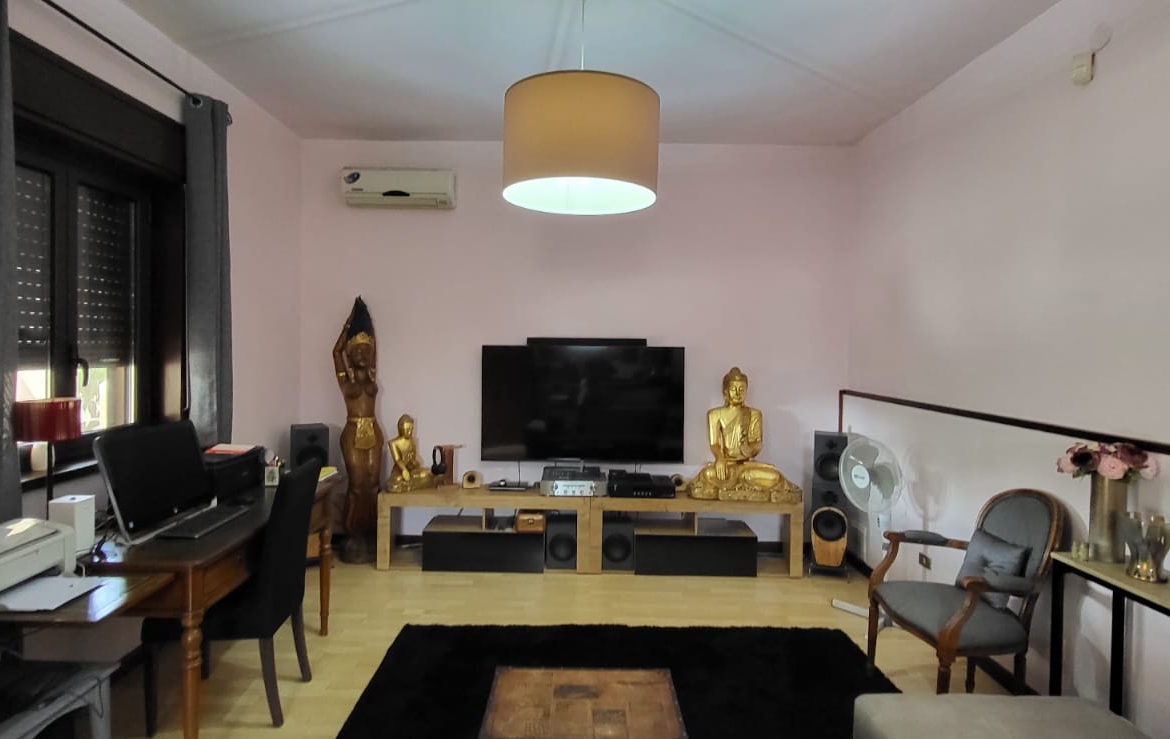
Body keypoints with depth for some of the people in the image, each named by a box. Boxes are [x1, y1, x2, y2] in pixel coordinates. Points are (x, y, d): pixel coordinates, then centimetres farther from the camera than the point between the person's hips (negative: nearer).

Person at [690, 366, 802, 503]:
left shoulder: (754, 414, 10)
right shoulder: (715, 414, 7)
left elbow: (758, 442, 1)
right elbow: (714, 443, -2)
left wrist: (751, 449, -25)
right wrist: (720, 458, -25)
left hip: (747, 463, 1)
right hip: (725, 463, -1)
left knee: (775, 477, -30)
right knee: (708, 474, -38)